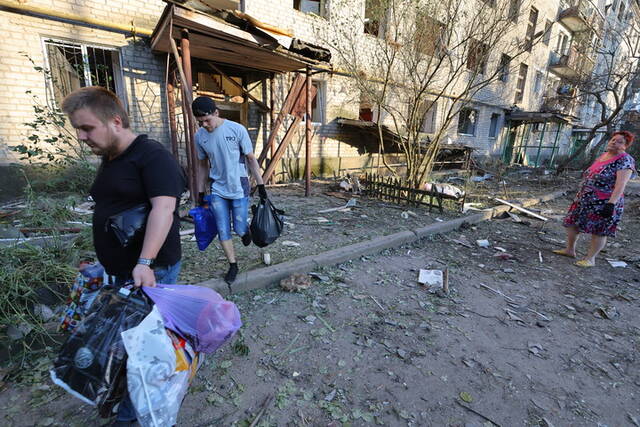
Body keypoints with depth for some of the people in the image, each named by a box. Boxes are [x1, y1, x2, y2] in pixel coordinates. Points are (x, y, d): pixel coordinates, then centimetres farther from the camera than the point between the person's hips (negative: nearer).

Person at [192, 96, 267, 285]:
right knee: (223, 232, 4)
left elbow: (251, 159, -4)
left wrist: (260, 185, -4)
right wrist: (201, 192, 14)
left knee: (239, 229, -1)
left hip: (239, 189, -3)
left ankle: (245, 231, 36)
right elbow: (203, 165, 11)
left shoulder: (237, 129, -11)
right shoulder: (199, 136, 0)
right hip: (217, 190, 3)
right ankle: (233, 265, 21)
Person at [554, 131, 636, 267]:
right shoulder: (602, 156, 11)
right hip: (584, 199, 8)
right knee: (572, 222, 11)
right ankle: (570, 250, 26)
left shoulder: (625, 160, -11)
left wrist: (611, 203, -29)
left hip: (604, 203, -8)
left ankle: (590, 259, 15)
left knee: (598, 231, 4)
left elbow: (621, 184, -21)